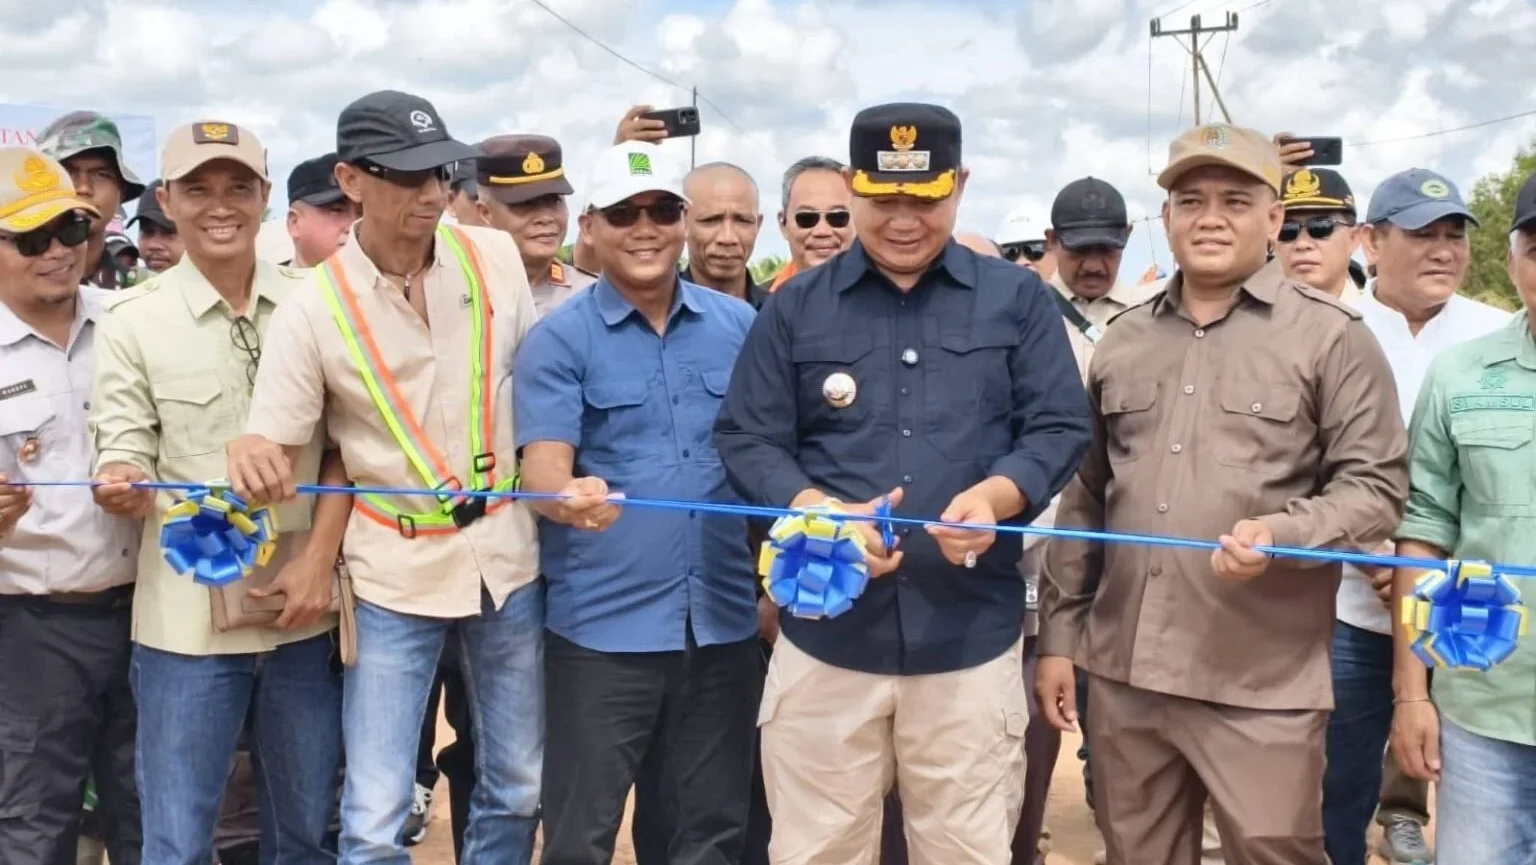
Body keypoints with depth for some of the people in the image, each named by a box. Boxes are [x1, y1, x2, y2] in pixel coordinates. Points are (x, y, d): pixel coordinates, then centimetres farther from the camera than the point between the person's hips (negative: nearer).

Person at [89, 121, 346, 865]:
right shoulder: (133, 323, -2)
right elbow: (125, 454, -2)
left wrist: (319, 559, -5)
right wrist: (123, 486, -25)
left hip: (303, 605, 2)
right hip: (188, 615, -2)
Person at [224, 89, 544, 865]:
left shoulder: (496, 258, -3)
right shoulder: (315, 307, -11)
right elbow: (271, 445, -10)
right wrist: (251, 461, -33)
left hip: (508, 556, 3)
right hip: (395, 575, -3)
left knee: (517, 787, 17)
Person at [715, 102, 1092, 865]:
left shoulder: (1017, 300, 6)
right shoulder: (795, 307, 6)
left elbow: (1060, 428, 2)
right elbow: (747, 440, 3)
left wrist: (995, 497, -19)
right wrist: (824, 515, -16)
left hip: (970, 638, 0)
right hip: (824, 636, 1)